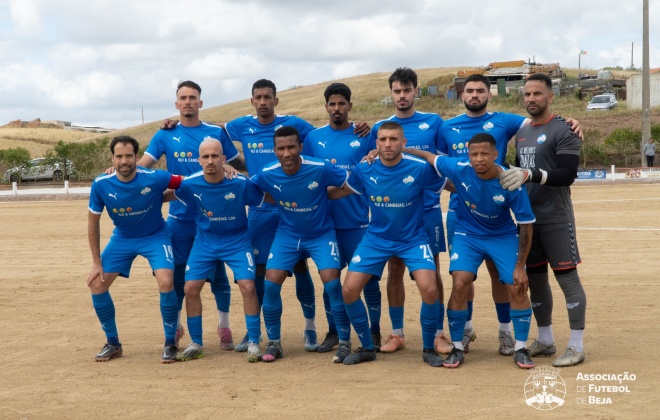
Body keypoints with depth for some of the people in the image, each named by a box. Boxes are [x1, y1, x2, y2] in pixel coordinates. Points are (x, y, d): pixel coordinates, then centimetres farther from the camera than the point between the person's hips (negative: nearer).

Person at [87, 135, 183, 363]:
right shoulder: (101, 185, -18)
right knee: (96, 285, -4)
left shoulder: (154, 179, -26)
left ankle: (170, 343, -3)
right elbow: (93, 223, -5)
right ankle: (113, 344, 16)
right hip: (122, 238, 3)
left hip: (155, 236, -3)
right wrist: (96, 262, -4)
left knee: (166, 283, -24)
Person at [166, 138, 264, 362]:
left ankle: (253, 343, -1)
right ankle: (196, 344, 13)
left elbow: (267, 198, -5)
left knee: (248, 286, -16)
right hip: (205, 241, 3)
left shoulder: (240, 183, -21)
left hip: (237, 241, -2)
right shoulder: (191, 184, -15)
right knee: (190, 288, -4)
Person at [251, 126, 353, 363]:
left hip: (321, 234, -2)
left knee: (331, 282, -16)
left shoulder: (321, 169, -23)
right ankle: (273, 343, 8)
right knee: (271, 283, -8)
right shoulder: (267, 174, -16)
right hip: (287, 235, 2)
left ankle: (345, 342, 0)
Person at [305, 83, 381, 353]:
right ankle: (333, 331, 20)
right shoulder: (313, 138, 6)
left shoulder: (365, 136, 1)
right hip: (326, 220, 2)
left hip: (358, 221, -2)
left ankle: (374, 330, 15)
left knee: (368, 275, 2)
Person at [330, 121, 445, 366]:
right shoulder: (364, 170, -10)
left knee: (429, 290, -22)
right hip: (376, 239, 3)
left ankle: (429, 349, 4)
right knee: (349, 291, -8)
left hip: (413, 239, -2)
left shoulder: (420, 168, -18)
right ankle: (367, 348, 15)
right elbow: (342, 191, 8)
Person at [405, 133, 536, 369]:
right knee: (460, 285, -15)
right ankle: (457, 347, 1)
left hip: (504, 237, 0)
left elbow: (525, 225, -16)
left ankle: (520, 348, 9)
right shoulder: (460, 169, -24)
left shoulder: (511, 183, -26)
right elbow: (428, 156, -7)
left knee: (517, 287, -9)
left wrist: (520, 266, -15)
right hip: (467, 236, 1)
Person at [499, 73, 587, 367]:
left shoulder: (563, 131, -10)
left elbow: (568, 175, -21)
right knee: (535, 278, 12)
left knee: (567, 277, -5)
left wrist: (530, 174, -31)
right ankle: (545, 341, 24)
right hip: (527, 218, 8)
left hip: (555, 219, -8)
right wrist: (504, 178, 6)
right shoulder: (522, 133, 14)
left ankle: (576, 346, 1)